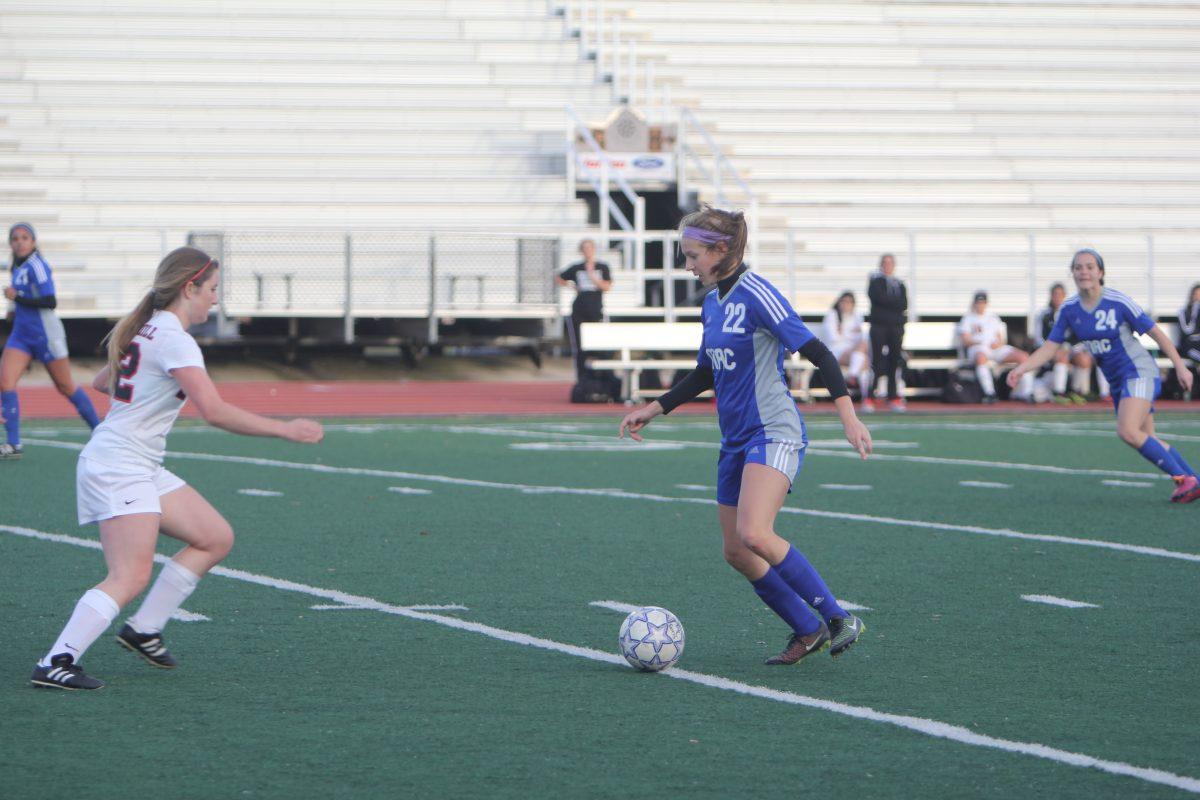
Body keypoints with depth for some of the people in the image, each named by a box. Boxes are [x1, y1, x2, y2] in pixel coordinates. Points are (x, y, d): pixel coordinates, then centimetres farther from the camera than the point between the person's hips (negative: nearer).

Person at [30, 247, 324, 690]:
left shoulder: (145, 330, 14)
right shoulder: (175, 341, -17)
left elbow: (101, 381, 28)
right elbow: (216, 411, -27)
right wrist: (286, 429, -22)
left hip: (143, 469, 10)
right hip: (118, 466, -10)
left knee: (216, 538, 10)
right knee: (131, 577, -18)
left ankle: (143, 629, 14)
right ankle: (55, 663, -21)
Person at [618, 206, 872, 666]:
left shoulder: (755, 295, -14)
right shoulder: (711, 303, 13)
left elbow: (817, 353, -16)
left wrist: (848, 417, -24)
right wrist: (653, 410, 24)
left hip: (775, 433, -9)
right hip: (736, 439, 9)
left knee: (754, 534, -26)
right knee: (736, 552, 5)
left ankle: (838, 618, -16)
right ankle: (807, 632, 17)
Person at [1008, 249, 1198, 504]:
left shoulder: (1119, 302, -16)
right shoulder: (1069, 309, 0)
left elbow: (1156, 333, -9)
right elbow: (1050, 347, 2)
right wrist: (1021, 368, -13)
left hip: (1139, 373, -7)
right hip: (1117, 382, 7)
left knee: (1128, 432, -24)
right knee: (1146, 441, 11)